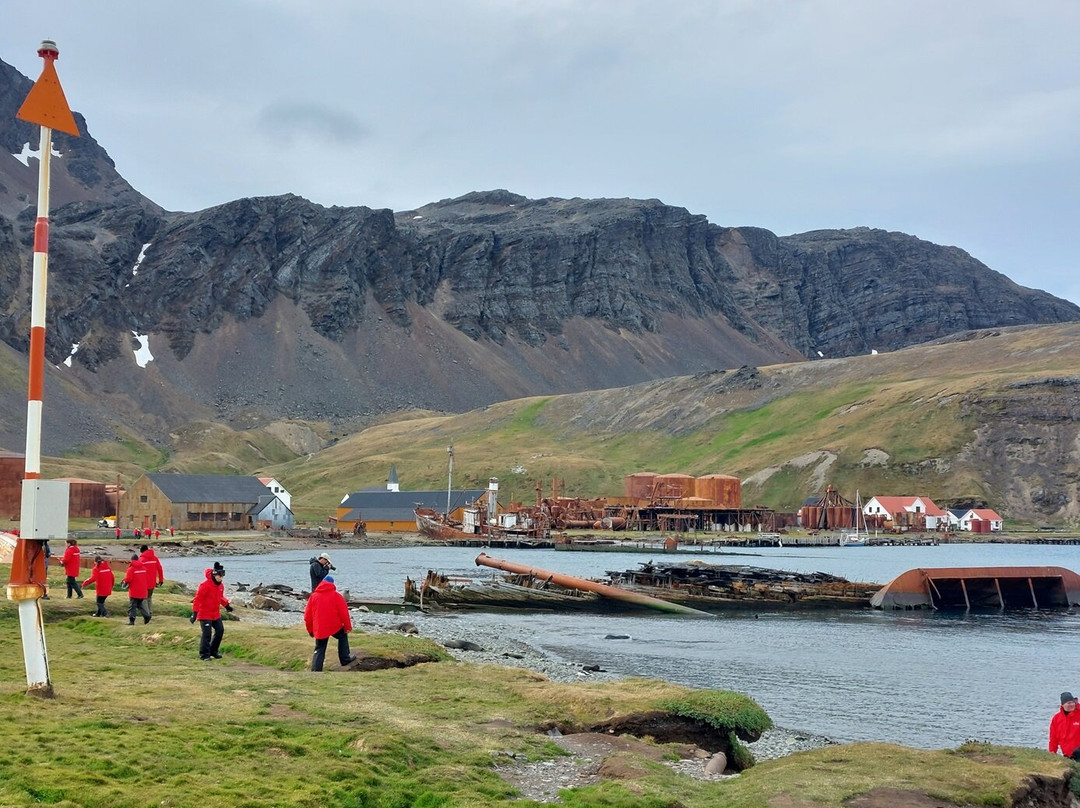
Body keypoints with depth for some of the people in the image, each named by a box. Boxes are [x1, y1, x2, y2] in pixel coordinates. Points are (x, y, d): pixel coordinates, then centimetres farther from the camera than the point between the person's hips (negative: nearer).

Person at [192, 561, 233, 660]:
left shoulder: (220, 585, 5)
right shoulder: (205, 585, -20)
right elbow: (197, 599, -21)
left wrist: (226, 605, 25)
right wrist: (194, 612, -25)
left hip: (216, 614, 8)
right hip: (205, 614, -8)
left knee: (220, 631, 10)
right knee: (207, 633, -11)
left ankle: (213, 651, 24)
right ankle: (204, 654, 0)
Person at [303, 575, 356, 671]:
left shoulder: (313, 596, 6)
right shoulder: (336, 595, -2)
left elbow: (307, 616, 8)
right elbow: (344, 613, -5)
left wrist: (310, 630, 17)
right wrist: (348, 626, 5)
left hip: (319, 629, 2)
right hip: (335, 626, -2)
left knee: (319, 651, 9)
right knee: (343, 636, 27)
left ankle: (315, 670, -1)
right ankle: (345, 658, 26)